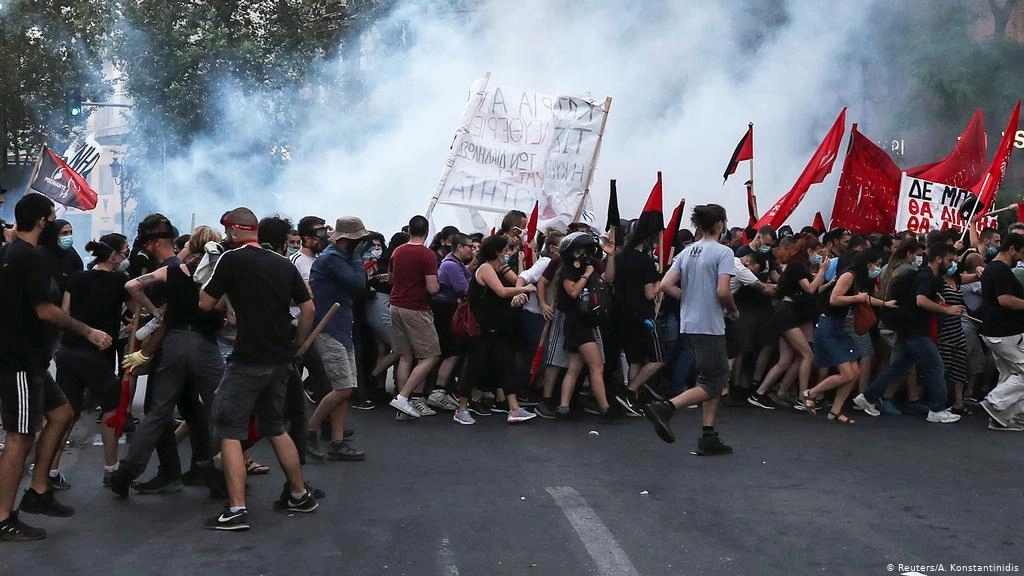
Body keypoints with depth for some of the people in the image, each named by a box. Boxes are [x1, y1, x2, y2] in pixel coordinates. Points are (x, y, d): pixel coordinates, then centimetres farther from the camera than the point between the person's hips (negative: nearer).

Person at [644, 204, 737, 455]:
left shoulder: (686, 252, 11)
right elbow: (722, 291, -19)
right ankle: (665, 408, -18)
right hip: (710, 327, -8)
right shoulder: (723, 252, -10)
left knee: (718, 378, 16)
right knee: (711, 385, -1)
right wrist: (733, 311, 0)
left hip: (688, 325, 8)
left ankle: (709, 437, 14)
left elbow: (666, 285, 5)